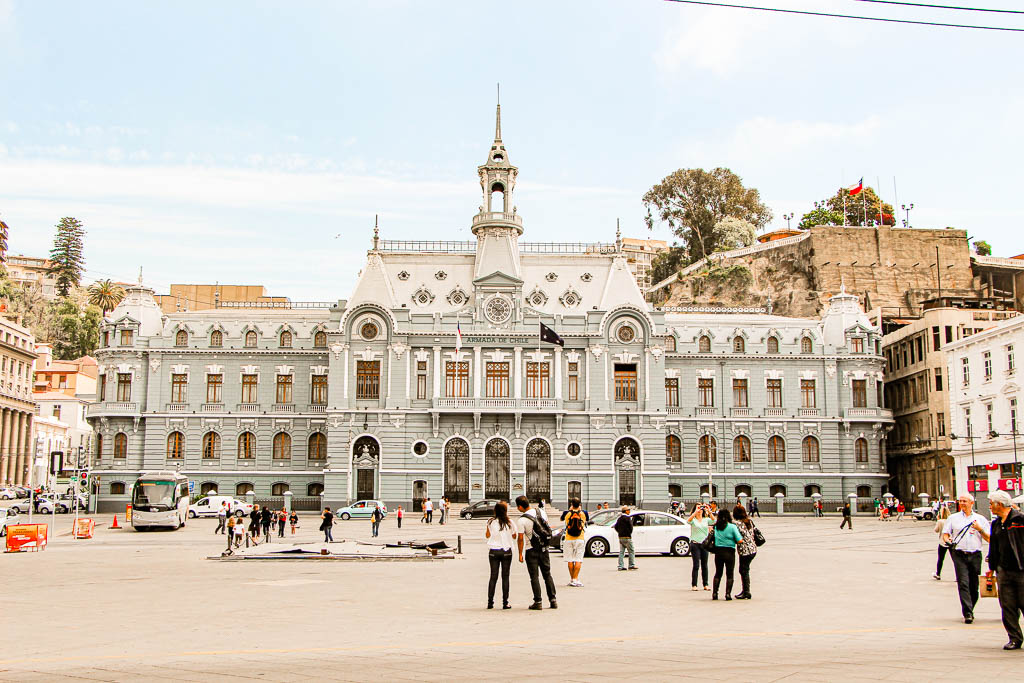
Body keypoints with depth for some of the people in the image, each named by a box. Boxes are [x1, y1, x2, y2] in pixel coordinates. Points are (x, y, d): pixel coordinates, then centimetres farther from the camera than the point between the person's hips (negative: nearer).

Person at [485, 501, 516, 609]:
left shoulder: (491, 522, -4)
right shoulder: (509, 523, -7)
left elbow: (487, 535, 8)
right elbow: (514, 536, 5)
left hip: (493, 551, 1)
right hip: (506, 551, -1)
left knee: (493, 576, 8)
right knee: (505, 577, 4)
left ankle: (490, 602, 7)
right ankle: (505, 602, 3)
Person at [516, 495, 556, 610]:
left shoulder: (522, 520, -15)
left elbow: (521, 538, -14)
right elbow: (547, 526, 11)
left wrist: (520, 554, -6)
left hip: (531, 550, -5)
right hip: (544, 548, 5)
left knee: (534, 577, 2)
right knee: (547, 574, 12)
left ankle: (538, 602, 1)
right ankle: (553, 600, 11)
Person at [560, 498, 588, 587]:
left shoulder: (567, 513, -4)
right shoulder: (583, 513, -3)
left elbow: (562, 518, 19)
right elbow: (587, 518, 20)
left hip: (568, 539, 0)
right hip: (579, 539, 0)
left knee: (570, 560, 7)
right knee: (578, 560, -1)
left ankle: (571, 579, 12)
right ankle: (575, 580, -9)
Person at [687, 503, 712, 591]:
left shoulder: (706, 520, 8)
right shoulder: (693, 520, 0)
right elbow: (688, 520, -24)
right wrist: (696, 511, -30)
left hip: (704, 544, 3)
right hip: (695, 544, -3)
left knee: (704, 565, 7)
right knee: (696, 565, -5)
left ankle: (705, 585, 14)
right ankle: (694, 585, 0)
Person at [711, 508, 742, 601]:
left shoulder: (716, 526, 0)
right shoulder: (732, 527, -12)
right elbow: (739, 540, -13)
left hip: (718, 552, 4)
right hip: (729, 552, -4)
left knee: (718, 573, 15)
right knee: (729, 574, 7)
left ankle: (714, 593, 11)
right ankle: (728, 594, 0)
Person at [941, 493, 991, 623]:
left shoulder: (980, 519, 12)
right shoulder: (953, 518, 12)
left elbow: (989, 539, 10)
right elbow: (945, 534, 10)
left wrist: (980, 529, -7)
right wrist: (947, 540, -12)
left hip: (975, 555, 1)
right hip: (959, 555, -1)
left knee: (974, 586, 5)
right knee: (963, 583, -12)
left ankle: (969, 610, 21)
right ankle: (967, 613, -15)